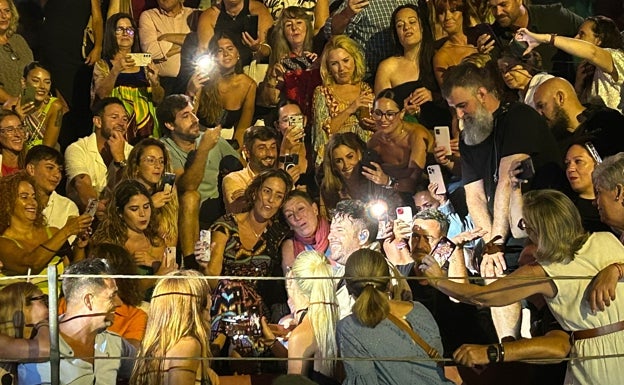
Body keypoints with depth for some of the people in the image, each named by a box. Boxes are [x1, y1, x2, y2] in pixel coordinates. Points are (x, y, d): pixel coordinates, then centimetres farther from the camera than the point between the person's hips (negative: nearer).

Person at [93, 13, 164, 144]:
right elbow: (101, 94, -8)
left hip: (145, 125, 2)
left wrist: (154, 82, -10)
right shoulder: (102, 64, 9)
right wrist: (116, 70, -22)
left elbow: (158, 99, 10)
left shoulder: (144, 63, 15)